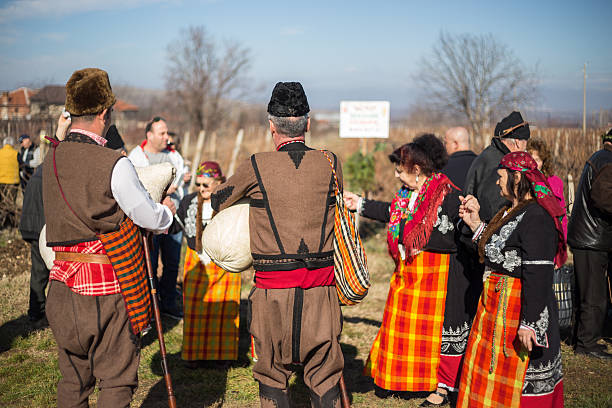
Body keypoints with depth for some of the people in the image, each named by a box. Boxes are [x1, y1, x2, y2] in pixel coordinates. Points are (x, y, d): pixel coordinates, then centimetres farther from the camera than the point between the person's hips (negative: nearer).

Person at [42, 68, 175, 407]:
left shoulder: (52, 159, 5)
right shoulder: (114, 165, -16)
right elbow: (152, 219, -7)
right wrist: (167, 209, 17)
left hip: (62, 284, 7)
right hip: (106, 289, -6)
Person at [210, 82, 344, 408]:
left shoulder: (257, 167, -6)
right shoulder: (330, 163, 0)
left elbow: (217, 201, 10)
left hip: (273, 287, -2)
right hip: (321, 284, 2)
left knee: (272, 375, 14)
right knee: (324, 376, 11)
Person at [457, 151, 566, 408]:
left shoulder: (535, 217, -21)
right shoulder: (512, 211, 11)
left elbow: (538, 274, -26)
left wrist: (529, 322, -28)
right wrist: (475, 224, 11)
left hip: (519, 307, -10)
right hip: (496, 302, 10)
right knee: (492, 371, 19)